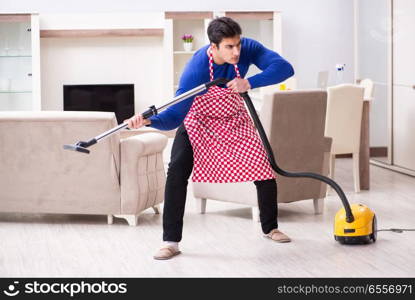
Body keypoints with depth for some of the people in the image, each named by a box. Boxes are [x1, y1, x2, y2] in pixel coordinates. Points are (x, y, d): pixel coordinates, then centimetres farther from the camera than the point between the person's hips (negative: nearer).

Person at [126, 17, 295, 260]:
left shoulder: (248, 49, -28)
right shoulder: (196, 69, -37)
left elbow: (285, 68, -36)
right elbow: (174, 116, -37)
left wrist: (249, 83, -48)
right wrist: (148, 121, -57)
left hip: (234, 118, 3)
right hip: (198, 119, -3)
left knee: (265, 170, -1)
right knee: (177, 172, -21)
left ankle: (270, 227, 24)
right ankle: (171, 242, -13)